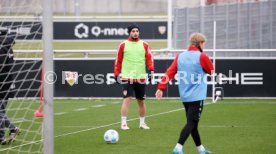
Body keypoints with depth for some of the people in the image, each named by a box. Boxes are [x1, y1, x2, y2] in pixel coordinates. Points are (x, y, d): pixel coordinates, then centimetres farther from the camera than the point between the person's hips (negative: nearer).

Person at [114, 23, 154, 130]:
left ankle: (142, 123, 24)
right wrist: (117, 74, 1)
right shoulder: (123, 45, 1)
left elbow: (149, 58, 2)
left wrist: (151, 70, -13)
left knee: (141, 101, 11)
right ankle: (123, 123, -9)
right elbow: (118, 60, 4)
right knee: (127, 99, -12)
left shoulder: (144, 45, 5)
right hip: (127, 77, -3)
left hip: (140, 77, 3)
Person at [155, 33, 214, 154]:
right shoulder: (202, 57, -11)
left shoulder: (180, 57, 6)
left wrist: (161, 88, -3)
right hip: (197, 96, -7)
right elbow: (211, 71, 4)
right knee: (192, 123, -8)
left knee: (192, 123, 15)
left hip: (185, 96, 7)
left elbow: (169, 72, -1)